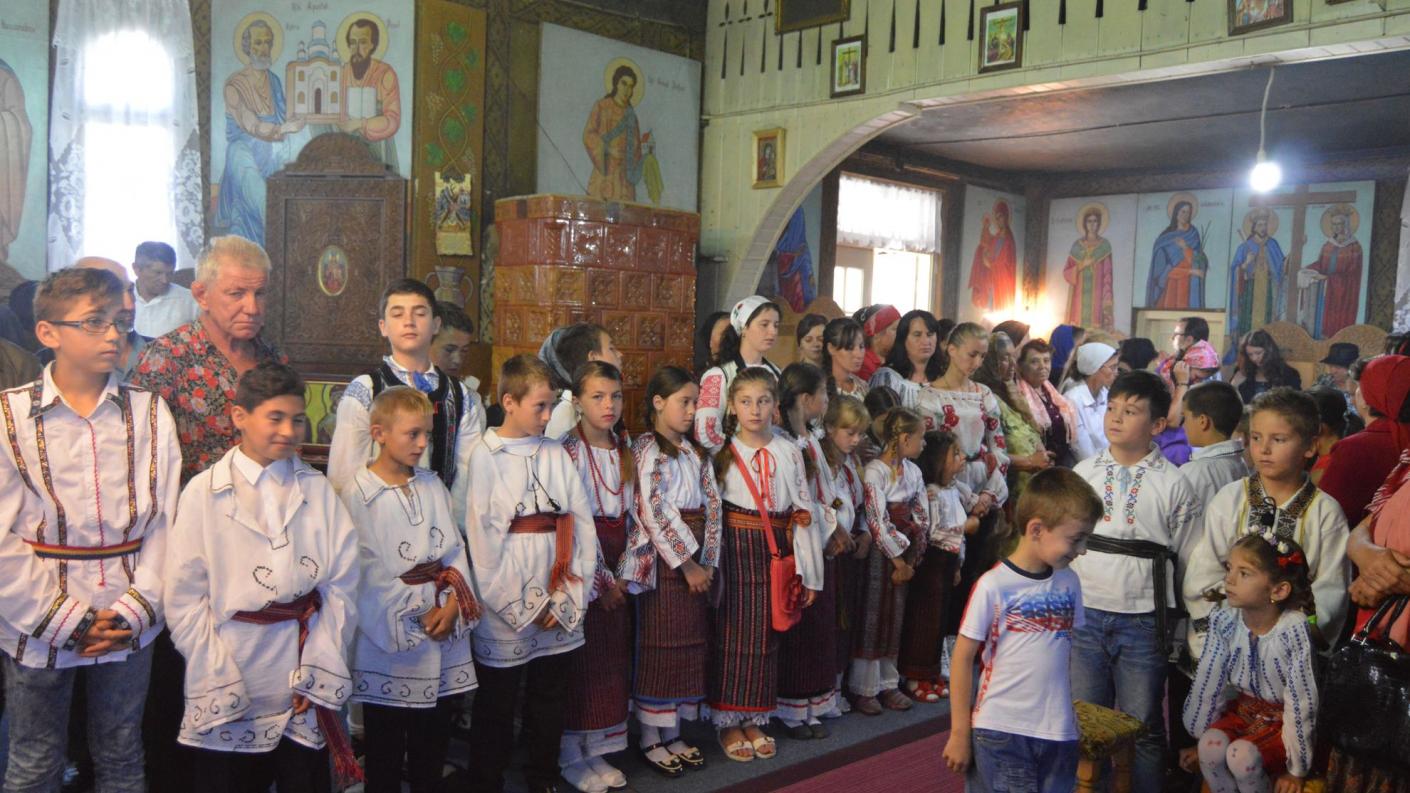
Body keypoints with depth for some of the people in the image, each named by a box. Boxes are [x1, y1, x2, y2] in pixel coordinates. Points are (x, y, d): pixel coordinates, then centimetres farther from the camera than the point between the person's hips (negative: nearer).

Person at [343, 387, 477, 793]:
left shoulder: (432, 485, 7)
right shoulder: (358, 494, -9)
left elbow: (455, 550, 5)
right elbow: (366, 573, -12)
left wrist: (453, 603, -10)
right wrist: (416, 616, -11)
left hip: (443, 636, 5)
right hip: (388, 640, -5)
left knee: (434, 737, 15)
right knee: (385, 747, 9)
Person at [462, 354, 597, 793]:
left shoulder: (557, 455, 5)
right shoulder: (485, 456, -6)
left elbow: (583, 526, 2)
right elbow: (480, 539, -11)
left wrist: (568, 598, -6)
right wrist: (521, 608, -12)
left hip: (561, 609, 4)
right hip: (504, 610, -4)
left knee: (551, 703, 15)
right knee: (496, 706, 10)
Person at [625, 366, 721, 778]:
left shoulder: (696, 451, 13)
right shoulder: (647, 449, -8)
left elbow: (712, 506, 9)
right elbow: (653, 512, -16)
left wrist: (707, 561, -1)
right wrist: (686, 562, -15)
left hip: (696, 557, 7)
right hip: (662, 557, -7)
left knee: (691, 642, 9)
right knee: (659, 643, -1)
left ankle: (673, 733, 21)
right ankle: (650, 738, 11)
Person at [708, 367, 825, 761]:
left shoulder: (790, 452, 6)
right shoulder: (722, 451, -1)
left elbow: (804, 512, 6)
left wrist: (809, 573, 4)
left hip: (777, 552, 3)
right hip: (735, 549, -3)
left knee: (766, 635, 8)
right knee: (733, 632, 0)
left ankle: (754, 720, 20)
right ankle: (727, 722, 13)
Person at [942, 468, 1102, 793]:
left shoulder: (1070, 582, 3)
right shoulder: (993, 586, -12)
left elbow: (1070, 650, 12)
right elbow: (963, 658, -6)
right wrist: (960, 732, -4)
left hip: (1059, 732, 5)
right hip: (1000, 732, -4)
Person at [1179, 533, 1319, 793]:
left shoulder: (1294, 629, -26)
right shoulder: (1224, 620, -12)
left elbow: (1301, 702, -20)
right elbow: (1208, 684, -3)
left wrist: (1296, 770, -14)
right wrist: (1201, 741, 5)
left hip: (1283, 719, -4)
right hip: (1244, 708, 4)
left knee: (1242, 754, -28)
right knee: (1211, 747, -23)